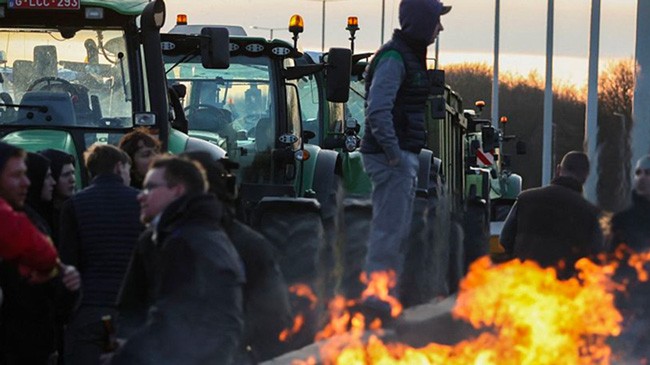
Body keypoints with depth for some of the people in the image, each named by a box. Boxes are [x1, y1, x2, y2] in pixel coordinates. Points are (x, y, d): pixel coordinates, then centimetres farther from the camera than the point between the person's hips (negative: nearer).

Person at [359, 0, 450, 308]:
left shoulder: (410, 56, 16)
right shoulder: (394, 58, -16)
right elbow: (377, 110, -26)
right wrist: (394, 154, -23)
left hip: (404, 156, 10)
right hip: (390, 157, -10)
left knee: (397, 232, 14)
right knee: (388, 231, -9)